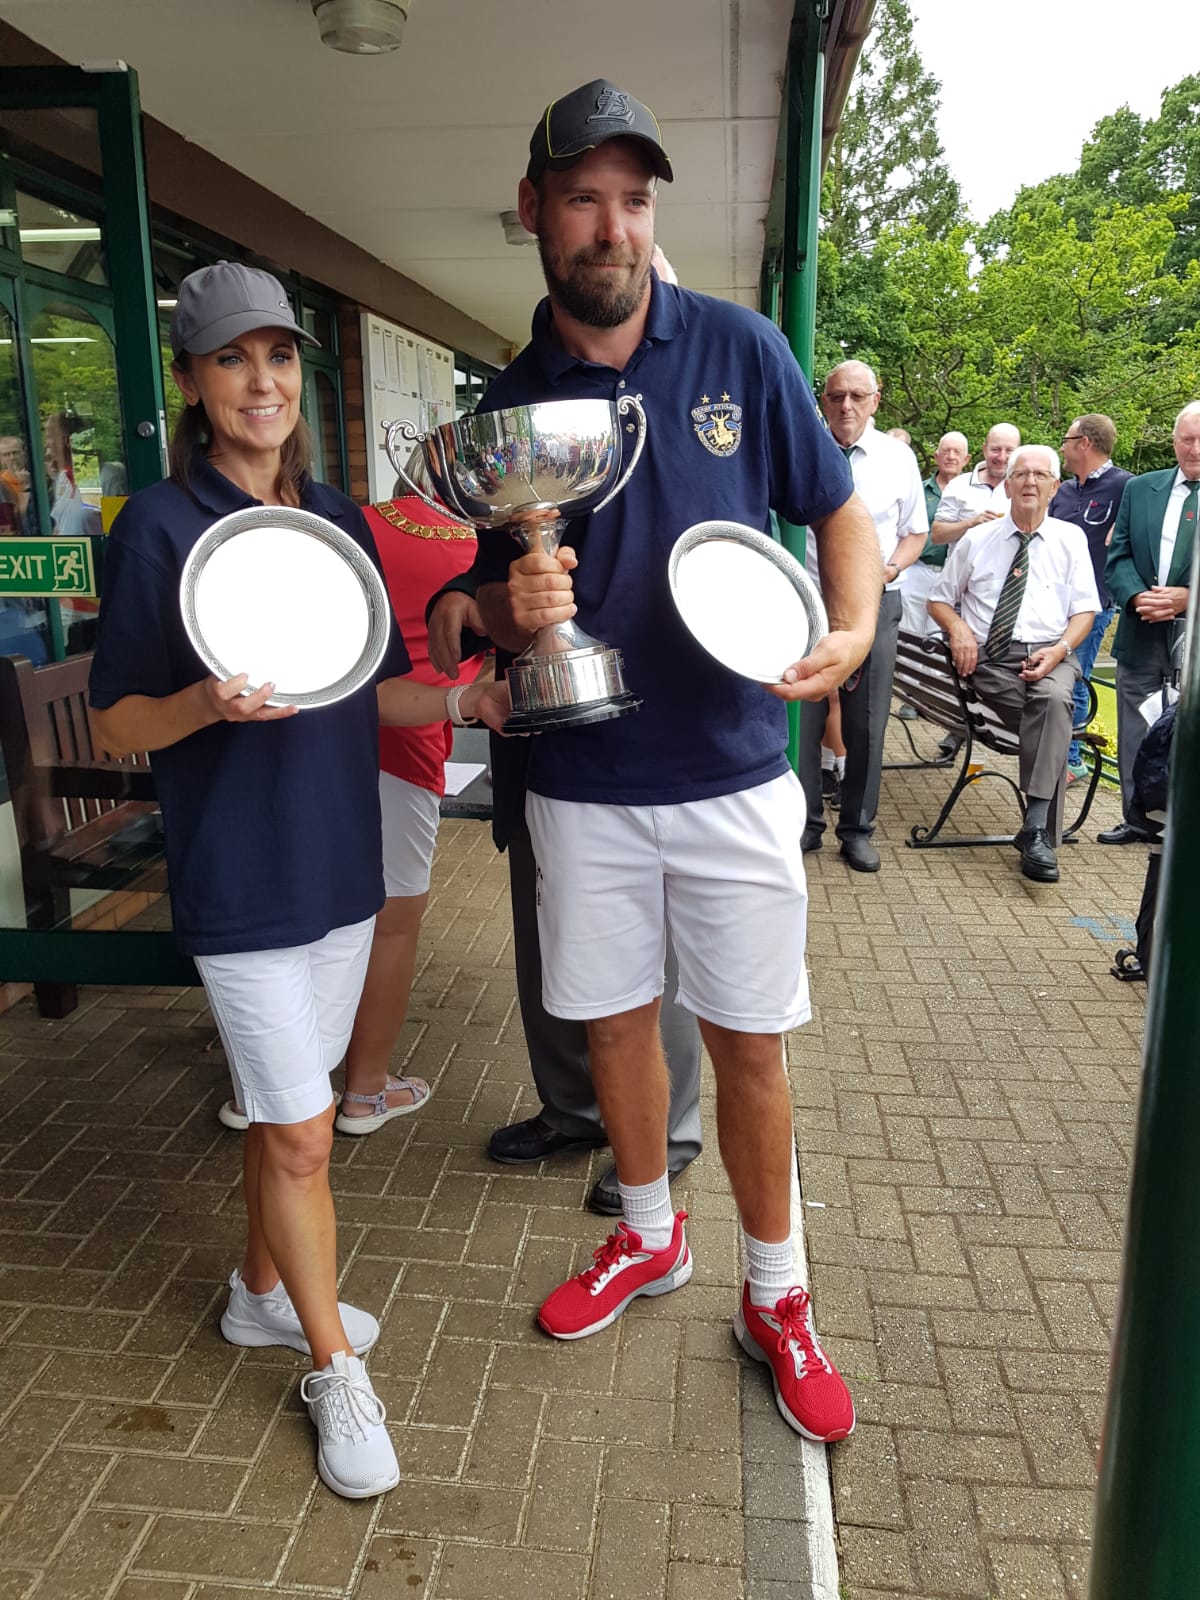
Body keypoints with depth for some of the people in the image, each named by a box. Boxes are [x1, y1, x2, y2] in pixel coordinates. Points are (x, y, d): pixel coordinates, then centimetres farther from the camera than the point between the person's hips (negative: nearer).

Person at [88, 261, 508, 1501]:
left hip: (339, 856, 5)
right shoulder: (161, 525, -9)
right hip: (238, 873, -5)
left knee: (280, 1108, 20)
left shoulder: (336, 517, 6)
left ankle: (262, 1291, 42)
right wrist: (210, 701, -27)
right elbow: (114, 725, -8)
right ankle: (332, 1367, 23)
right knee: (300, 1130, 2)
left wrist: (465, 700, -5)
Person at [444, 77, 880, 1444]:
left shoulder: (739, 348, -3)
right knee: (614, 1018, 16)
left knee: (750, 1044, 7)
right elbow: (494, 606, 7)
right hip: (582, 784, 2)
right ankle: (647, 1237, 42)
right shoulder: (509, 402, 1)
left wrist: (854, 628, -18)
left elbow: (839, 510, 2)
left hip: (731, 779, -2)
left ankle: (774, 1296, 30)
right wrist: (514, 613, -18)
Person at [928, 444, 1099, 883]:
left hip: (1048, 655, 0)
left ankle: (1036, 829, -38)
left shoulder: (1071, 539, 15)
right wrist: (958, 627, -5)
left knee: (1054, 698, -36)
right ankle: (1039, 829, -22)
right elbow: (939, 600, 19)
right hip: (988, 657, 0)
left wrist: (1060, 649, -10)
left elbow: (1085, 609, 11)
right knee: (1052, 716, -30)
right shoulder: (976, 540, 15)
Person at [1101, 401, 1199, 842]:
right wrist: (1135, 597, -12)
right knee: (1136, 736, 10)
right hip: (1141, 636, 3)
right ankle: (1136, 820, 22)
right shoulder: (1140, 489, 10)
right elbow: (1118, 557, 6)